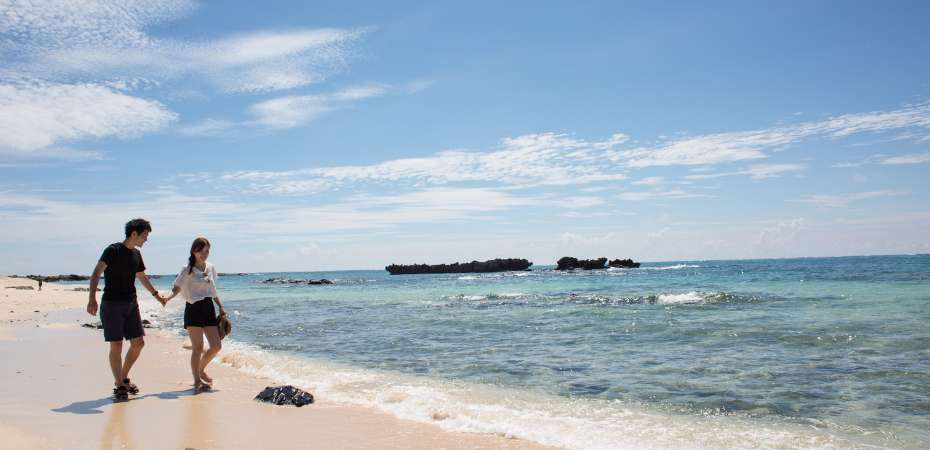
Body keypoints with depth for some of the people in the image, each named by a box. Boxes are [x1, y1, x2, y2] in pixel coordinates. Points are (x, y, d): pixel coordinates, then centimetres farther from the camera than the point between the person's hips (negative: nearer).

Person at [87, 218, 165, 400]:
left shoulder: (136, 254, 12)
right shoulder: (113, 250, -10)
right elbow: (96, 274, -19)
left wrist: (156, 295, 36)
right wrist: (92, 298, -31)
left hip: (131, 304, 7)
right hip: (111, 304, -7)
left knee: (138, 343, 6)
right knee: (116, 346, -4)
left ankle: (123, 378, 24)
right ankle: (119, 386, 7)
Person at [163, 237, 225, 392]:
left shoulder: (211, 268, 11)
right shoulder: (188, 270, -5)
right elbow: (177, 288, -10)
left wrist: (221, 307, 17)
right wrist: (169, 297, -31)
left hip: (209, 308, 6)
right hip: (193, 309, -6)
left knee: (216, 346, 4)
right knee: (198, 347, -3)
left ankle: (201, 370, 28)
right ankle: (197, 381, 8)